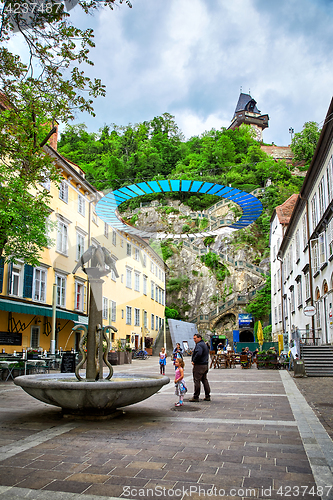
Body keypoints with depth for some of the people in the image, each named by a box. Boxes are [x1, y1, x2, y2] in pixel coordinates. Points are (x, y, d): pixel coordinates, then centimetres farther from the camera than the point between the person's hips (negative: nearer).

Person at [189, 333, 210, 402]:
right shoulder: (204, 344, 17)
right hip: (205, 365, 10)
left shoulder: (199, 345, -15)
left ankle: (196, 397, -1)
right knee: (204, 380, 14)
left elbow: (198, 354, -31)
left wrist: (194, 361, -20)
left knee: (196, 381, -4)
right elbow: (207, 353, 25)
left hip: (199, 365, -10)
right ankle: (207, 396, 18)